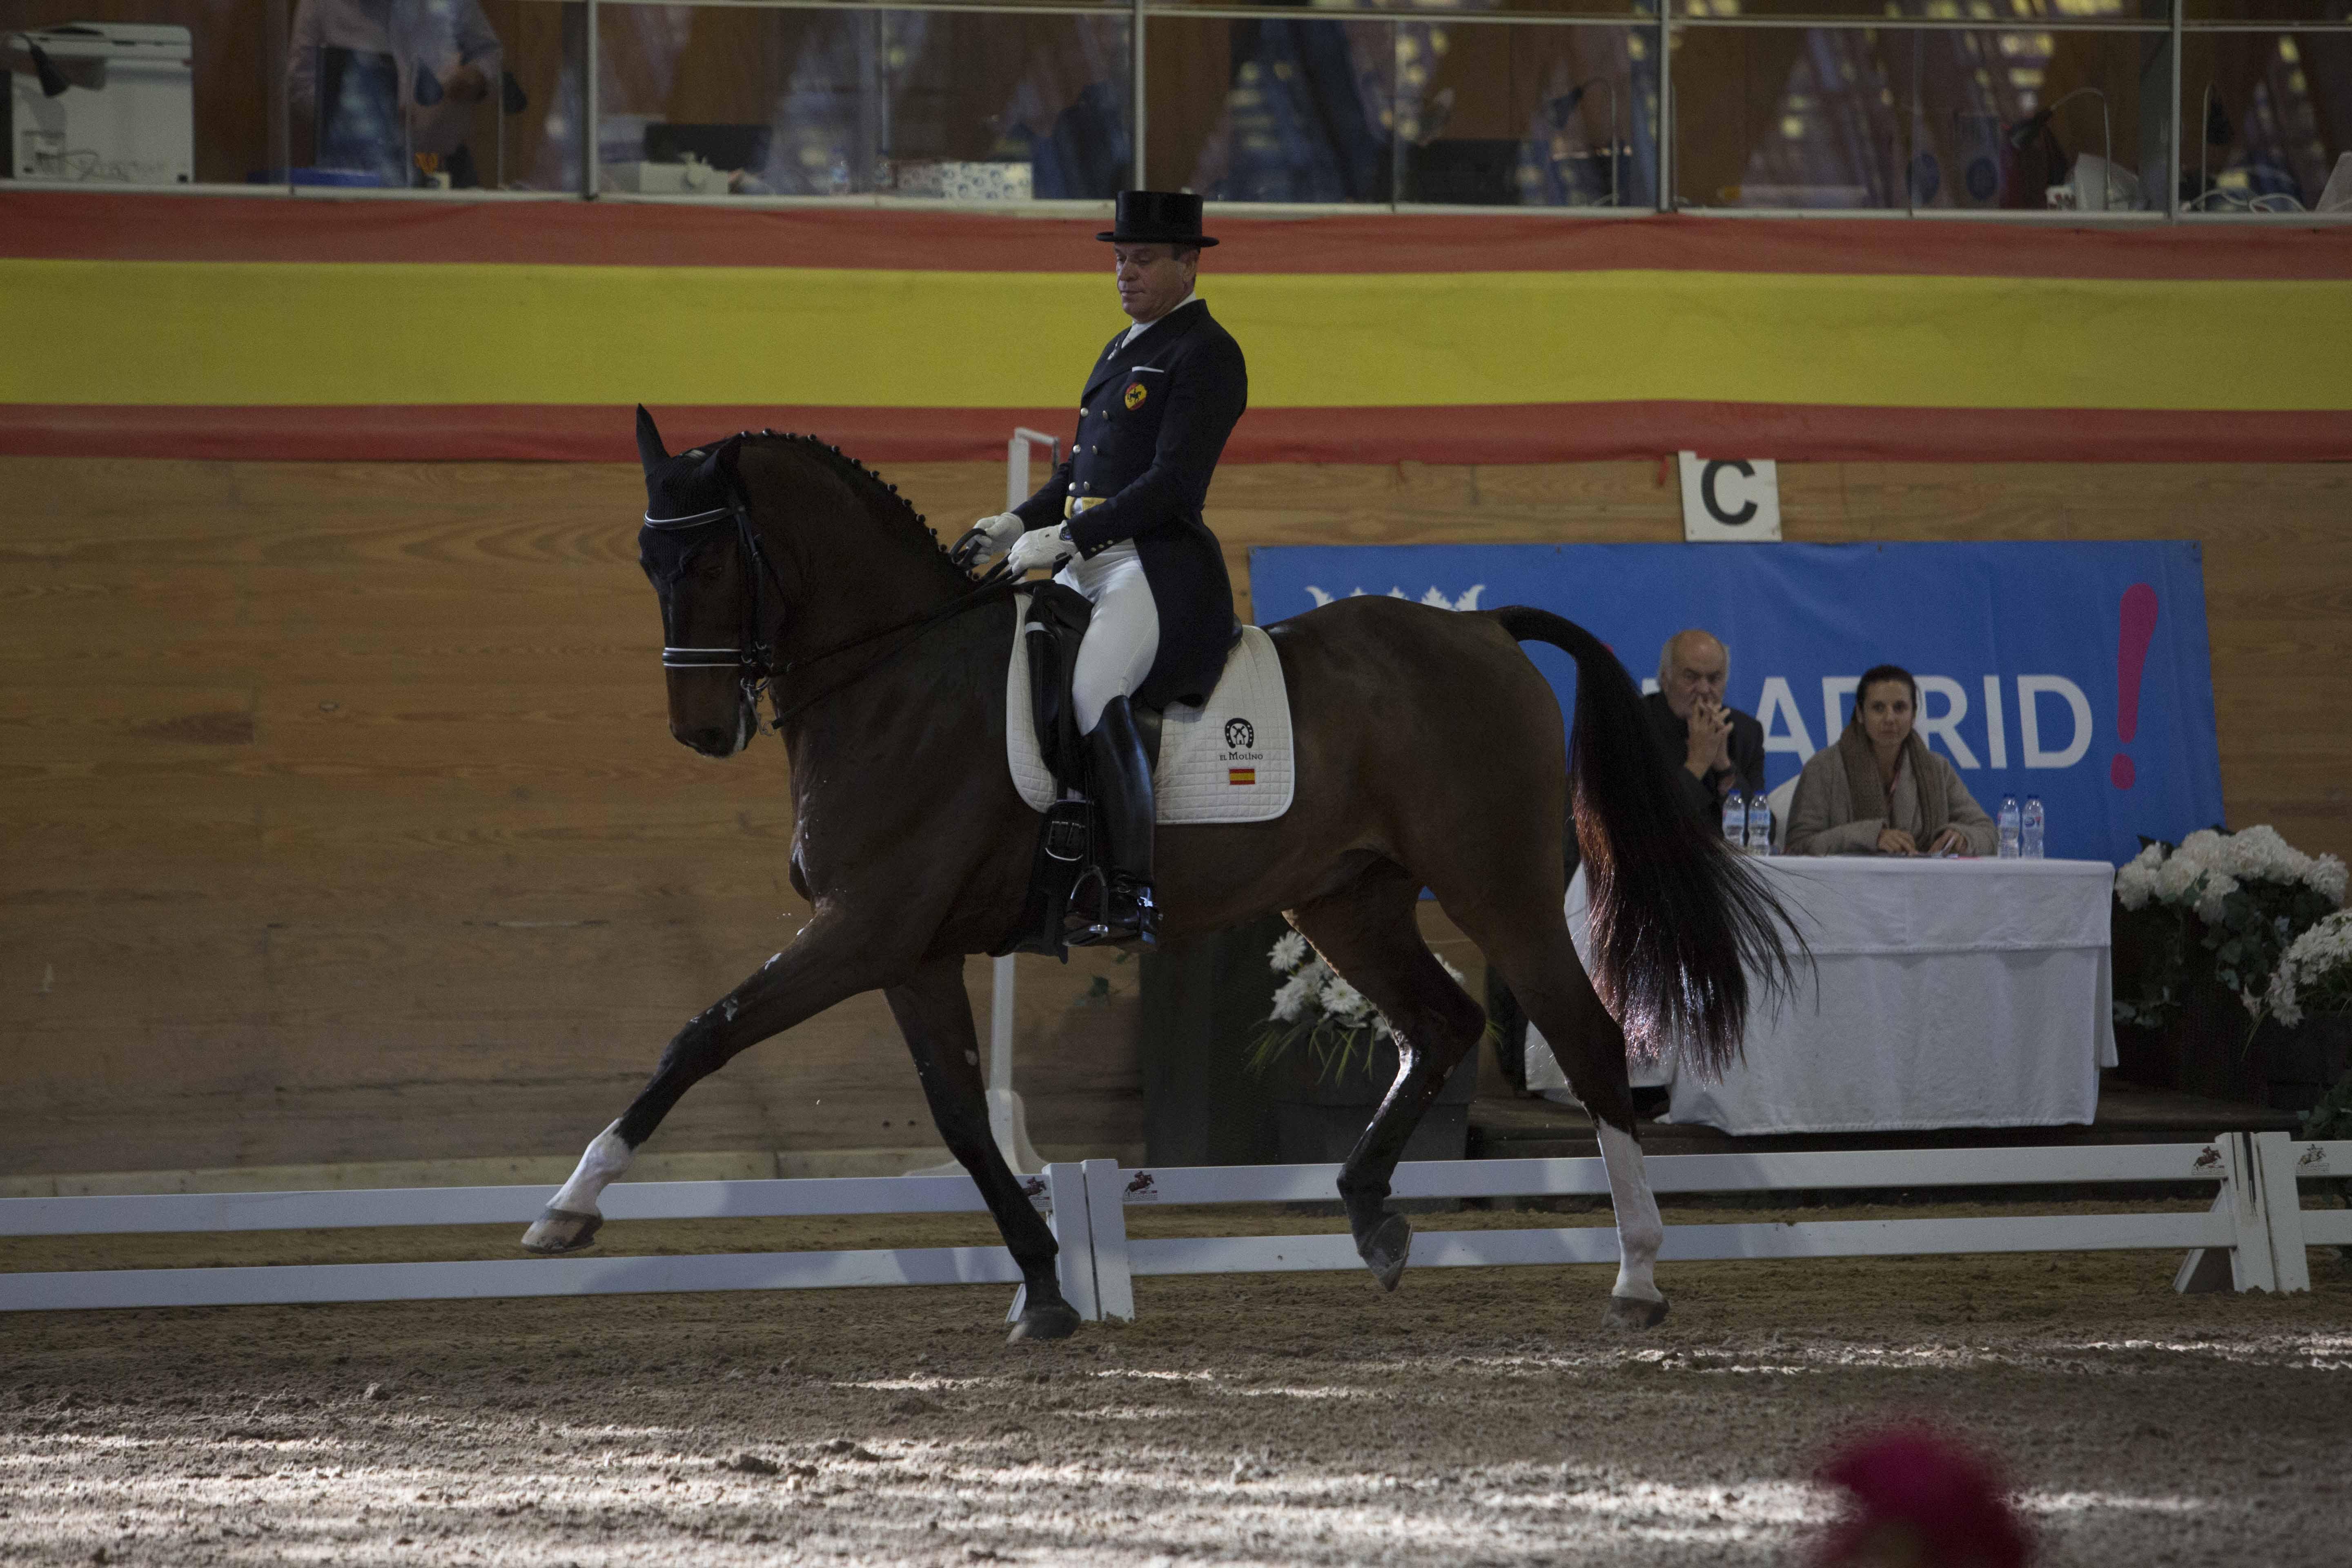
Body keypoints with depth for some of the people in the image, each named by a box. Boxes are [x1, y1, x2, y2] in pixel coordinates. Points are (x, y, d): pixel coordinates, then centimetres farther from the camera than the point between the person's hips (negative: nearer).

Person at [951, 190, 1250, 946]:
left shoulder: (1206, 355, -8)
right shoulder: (1122, 351, 22)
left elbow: (1174, 483, -18)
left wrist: (1067, 538, -21)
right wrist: (1013, 527, 11)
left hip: (1161, 569, -10)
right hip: (1090, 567, 10)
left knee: (1091, 687, -31)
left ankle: (1133, 896, -33)